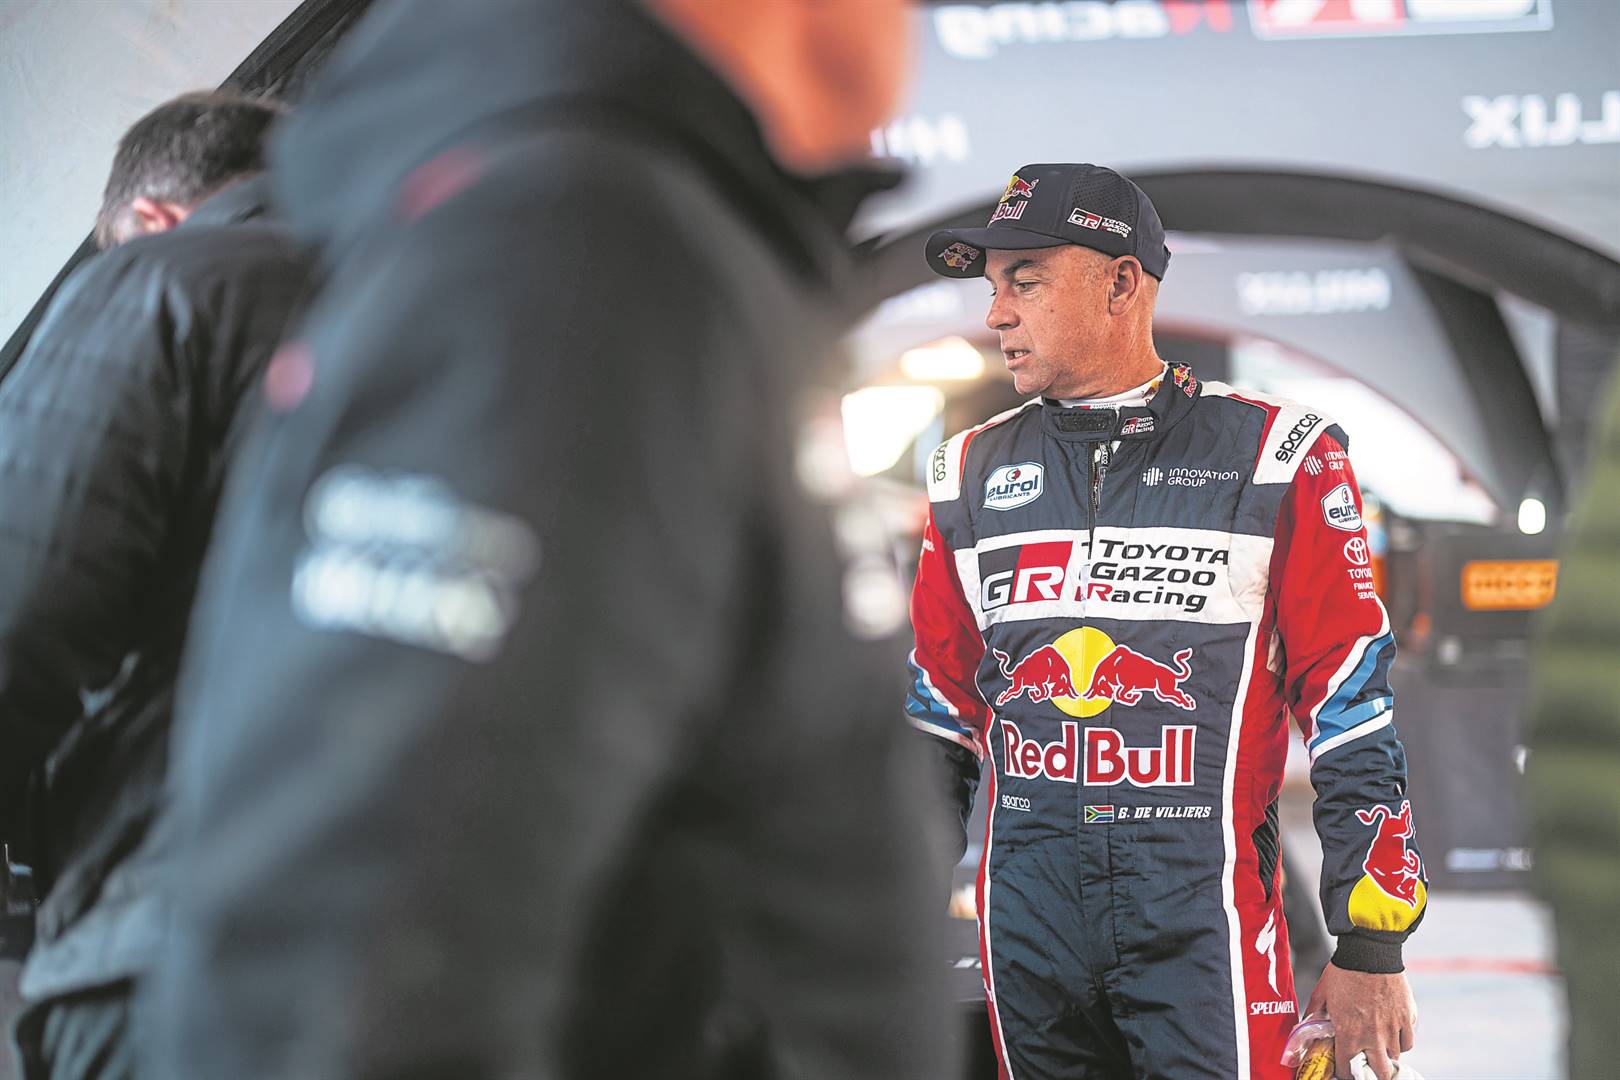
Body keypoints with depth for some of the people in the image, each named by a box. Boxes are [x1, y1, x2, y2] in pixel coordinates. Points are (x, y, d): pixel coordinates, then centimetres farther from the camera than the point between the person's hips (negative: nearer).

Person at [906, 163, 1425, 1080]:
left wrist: (1371, 945, -6)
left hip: (1204, 915, -4)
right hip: (1025, 912, 4)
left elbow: (1355, 701, -3)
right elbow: (941, 706, 19)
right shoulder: (974, 473, 12)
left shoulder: (1276, 460, -2)